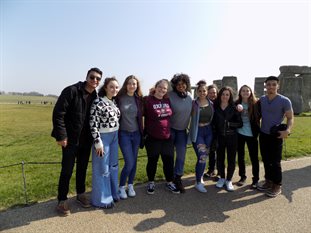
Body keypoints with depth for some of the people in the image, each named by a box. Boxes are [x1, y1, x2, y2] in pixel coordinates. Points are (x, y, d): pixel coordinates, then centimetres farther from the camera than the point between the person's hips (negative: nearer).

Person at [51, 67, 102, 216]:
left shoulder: (96, 96, 3)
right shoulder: (71, 91, -14)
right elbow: (58, 113, -16)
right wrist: (61, 136, -17)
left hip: (86, 140, 5)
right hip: (70, 139, -5)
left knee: (83, 168, 17)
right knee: (67, 170, 5)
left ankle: (81, 194, 36)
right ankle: (62, 200, 24)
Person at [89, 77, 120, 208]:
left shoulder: (114, 102, 7)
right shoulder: (98, 102, -16)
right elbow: (93, 123, -18)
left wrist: (116, 136, 15)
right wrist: (98, 142, -19)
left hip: (114, 137, 8)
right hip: (103, 137, -8)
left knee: (113, 166, 17)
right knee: (102, 168, 5)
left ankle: (112, 193, 35)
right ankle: (101, 199, 22)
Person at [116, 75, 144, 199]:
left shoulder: (139, 99, 3)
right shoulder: (120, 98, -8)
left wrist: (142, 132, 10)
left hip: (136, 133, 4)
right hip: (124, 133, -4)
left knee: (134, 161, 11)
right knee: (129, 163, -6)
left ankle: (130, 185, 30)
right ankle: (121, 187, 18)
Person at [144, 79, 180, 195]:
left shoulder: (168, 100, 4)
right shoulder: (147, 100, -10)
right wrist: (144, 132, -10)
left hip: (167, 137, 4)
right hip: (152, 138, -4)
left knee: (169, 160, 13)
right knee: (152, 161, 12)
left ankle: (169, 183, 32)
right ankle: (151, 183, 32)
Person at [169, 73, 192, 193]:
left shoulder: (189, 96, -2)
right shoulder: (170, 96, -17)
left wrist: (188, 127, 12)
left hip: (182, 130, 4)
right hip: (170, 129, -4)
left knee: (181, 155, 6)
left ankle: (178, 178, 21)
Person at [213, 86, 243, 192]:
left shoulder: (234, 108, -4)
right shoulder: (215, 107, -1)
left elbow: (240, 123, -4)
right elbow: (213, 122, 5)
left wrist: (229, 124, -16)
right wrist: (214, 134, -5)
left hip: (231, 137, -1)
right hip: (219, 137, 1)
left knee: (231, 159, 7)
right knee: (220, 158, 10)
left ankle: (229, 180, 25)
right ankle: (222, 178, 30)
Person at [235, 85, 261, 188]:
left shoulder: (255, 104, -6)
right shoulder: (236, 104, -1)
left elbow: (258, 117, -1)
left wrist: (257, 131, -9)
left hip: (251, 134, -2)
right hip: (239, 134, 2)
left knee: (254, 157, 5)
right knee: (240, 156, 13)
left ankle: (256, 179, 20)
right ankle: (242, 176, 29)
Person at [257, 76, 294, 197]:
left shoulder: (284, 101, -11)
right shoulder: (261, 99, 2)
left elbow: (290, 118, -9)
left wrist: (288, 130, -26)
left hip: (276, 136, -4)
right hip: (263, 135, 5)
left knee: (275, 162, 2)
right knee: (266, 160, 13)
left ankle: (277, 186, 18)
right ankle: (268, 182, 28)